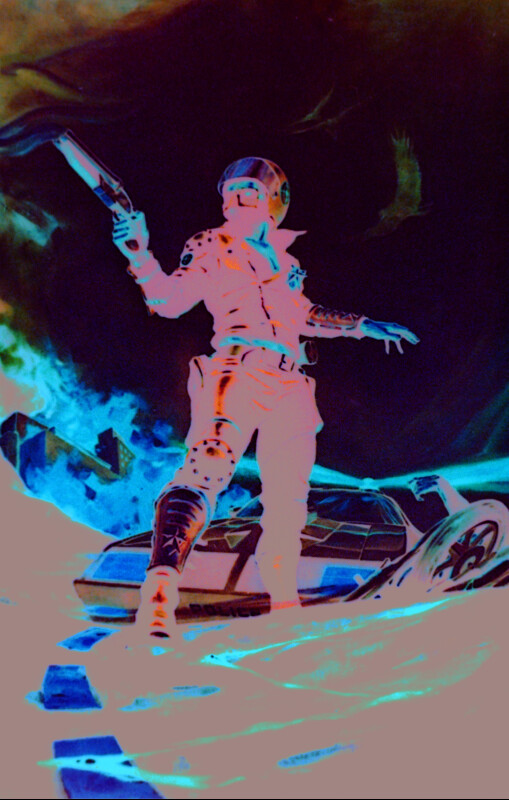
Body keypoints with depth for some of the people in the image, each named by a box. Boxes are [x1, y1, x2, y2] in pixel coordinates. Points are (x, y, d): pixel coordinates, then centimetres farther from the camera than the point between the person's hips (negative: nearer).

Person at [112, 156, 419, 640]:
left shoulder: (281, 256, 24)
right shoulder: (213, 247, 10)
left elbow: (302, 316, 34)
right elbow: (170, 301, -1)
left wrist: (363, 327, 38)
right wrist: (139, 254, -15)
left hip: (289, 388, 6)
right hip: (239, 370, -6)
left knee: (289, 501, 9)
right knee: (206, 468, -29)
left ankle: (284, 609, 23)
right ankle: (159, 592, -40)